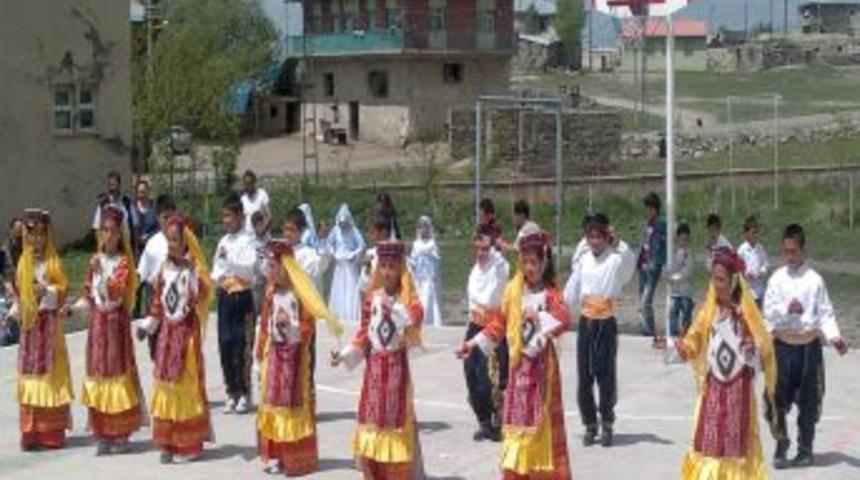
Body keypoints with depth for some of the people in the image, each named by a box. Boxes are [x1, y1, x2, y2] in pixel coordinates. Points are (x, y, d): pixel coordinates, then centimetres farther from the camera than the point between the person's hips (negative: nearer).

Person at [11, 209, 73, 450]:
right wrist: (15, 310, 5)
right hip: (29, 320, 3)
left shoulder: (53, 261, -2)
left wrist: (48, 290, -21)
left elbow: (63, 287, -5)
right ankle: (30, 431, 6)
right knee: (29, 369, 2)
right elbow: (19, 290, 15)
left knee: (50, 370, -2)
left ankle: (51, 431, 3)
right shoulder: (24, 261, 9)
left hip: (49, 320, -3)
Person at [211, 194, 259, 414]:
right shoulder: (224, 241, 12)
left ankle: (245, 393, 6)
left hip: (242, 296, -6)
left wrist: (229, 260, -29)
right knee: (225, 344, 6)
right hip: (225, 296, 6)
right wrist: (214, 279, 1)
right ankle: (232, 392, 17)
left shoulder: (247, 240, -8)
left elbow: (250, 269, -18)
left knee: (242, 346, -3)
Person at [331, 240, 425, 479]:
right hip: (374, 367, 4)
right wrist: (344, 354, -3)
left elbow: (416, 317, -27)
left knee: (396, 414, 0)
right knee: (372, 414, 7)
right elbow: (363, 336, 6)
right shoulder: (372, 299, 5)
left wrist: (393, 308, -29)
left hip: (397, 366, -4)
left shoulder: (408, 298, -5)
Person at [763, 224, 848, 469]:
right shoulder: (777, 279, 4)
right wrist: (787, 309, -18)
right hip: (783, 345, 1)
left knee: (808, 402, 6)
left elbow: (826, 313, -3)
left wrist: (834, 337, -18)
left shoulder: (814, 279, -1)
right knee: (777, 398, -3)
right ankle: (781, 442, 18)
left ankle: (805, 449, 20)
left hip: (809, 346, -1)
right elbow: (768, 311, 0)